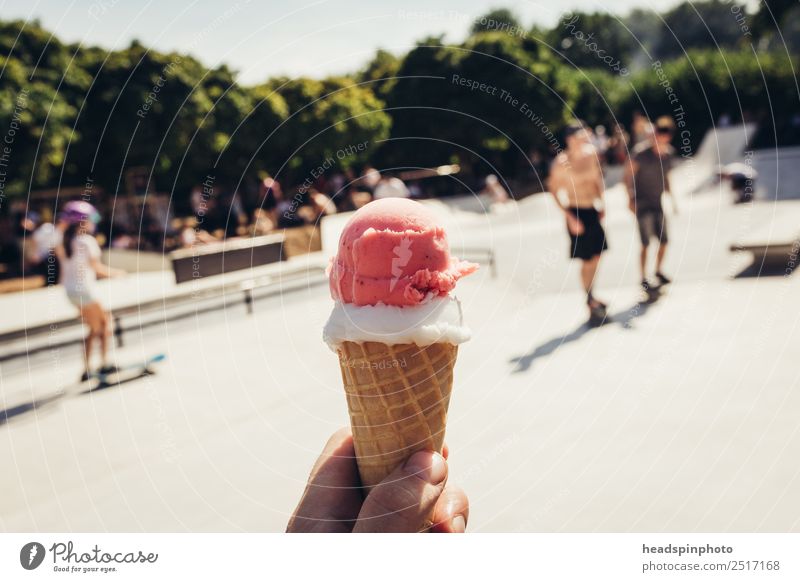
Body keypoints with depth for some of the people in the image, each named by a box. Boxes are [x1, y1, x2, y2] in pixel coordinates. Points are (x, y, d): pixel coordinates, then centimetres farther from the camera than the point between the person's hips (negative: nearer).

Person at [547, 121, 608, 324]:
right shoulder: (562, 162, -16)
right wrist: (570, 218, -15)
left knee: (596, 256, 12)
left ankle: (591, 297, 28)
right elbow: (554, 189, -12)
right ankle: (590, 302, 11)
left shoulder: (591, 154, 3)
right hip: (577, 213, -6)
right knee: (587, 260, -4)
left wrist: (601, 203, 13)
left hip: (593, 211, 7)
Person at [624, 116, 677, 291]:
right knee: (646, 244, -6)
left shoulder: (669, 152, 2)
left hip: (658, 203, 6)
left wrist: (671, 197, 17)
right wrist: (630, 198, -15)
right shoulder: (640, 152, -16)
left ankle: (658, 271, 29)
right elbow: (628, 175, -10)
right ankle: (644, 279, 6)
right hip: (642, 204, -6)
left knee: (664, 241, 7)